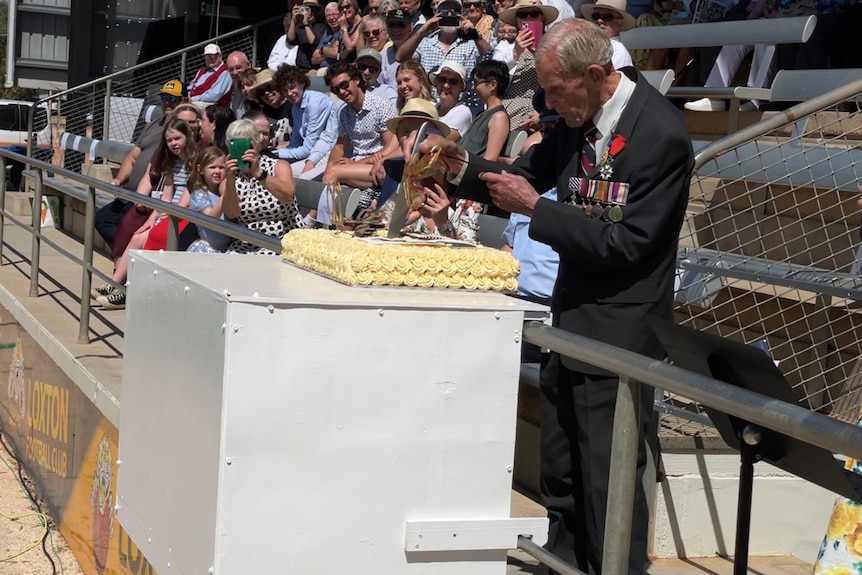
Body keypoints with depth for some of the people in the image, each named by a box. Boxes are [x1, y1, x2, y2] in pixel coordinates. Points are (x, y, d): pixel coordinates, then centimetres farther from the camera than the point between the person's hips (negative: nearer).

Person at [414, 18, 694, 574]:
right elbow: (527, 175, 17)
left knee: (608, 483, 0)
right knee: (560, 473, 19)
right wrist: (461, 166, -1)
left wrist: (535, 208, -18)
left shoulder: (661, 134, -20)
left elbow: (626, 243, -22)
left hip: (619, 331, -8)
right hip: (572, 320, 8)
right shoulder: (576, 117, 2)